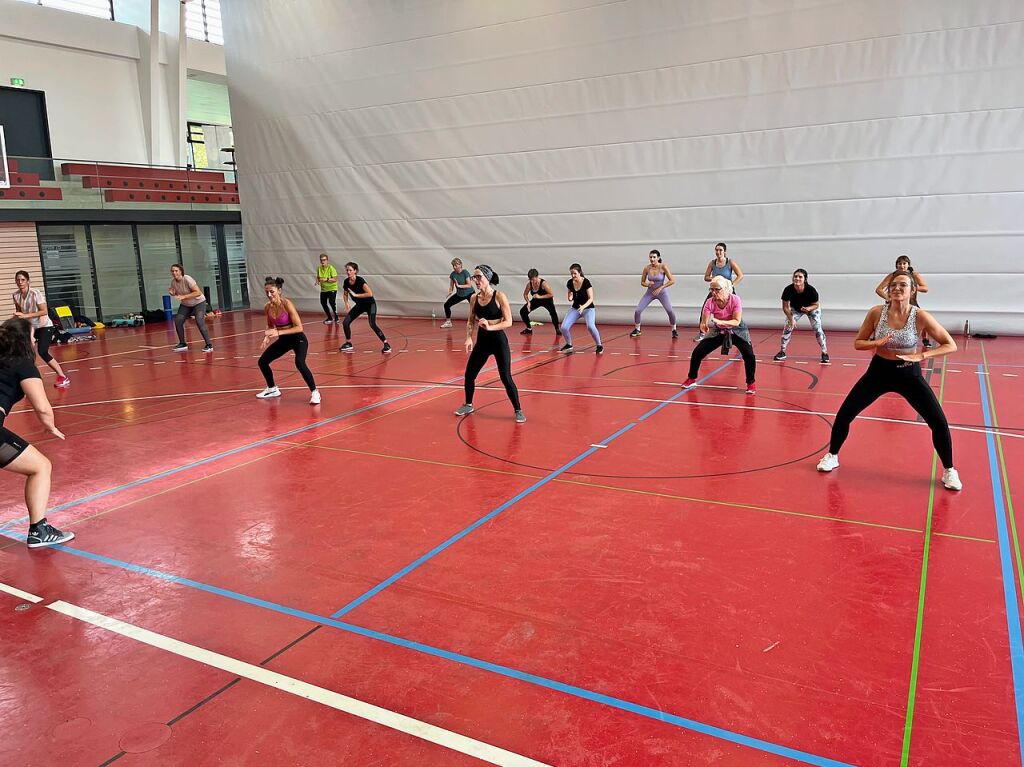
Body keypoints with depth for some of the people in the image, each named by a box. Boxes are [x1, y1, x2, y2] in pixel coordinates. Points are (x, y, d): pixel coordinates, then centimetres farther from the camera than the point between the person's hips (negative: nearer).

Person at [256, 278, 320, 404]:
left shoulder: (287, 304, -23)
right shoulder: (267, 307, -6)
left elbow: (299, 327, -25)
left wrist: (278, 332, -32)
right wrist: (266, 338, -7)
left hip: (298, 339, -7)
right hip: (283, 340, 7)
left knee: (300, 363, -31)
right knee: (262, 361, 9)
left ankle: (314, 392, -16)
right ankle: (272, 389, 32)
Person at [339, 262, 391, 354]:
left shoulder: (360, 280, -26)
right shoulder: (346, 282, -7)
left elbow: (370, 294, -33)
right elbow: (345, 294, 10)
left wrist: (356, 295, -29)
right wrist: (346, 303, -9)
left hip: (370, 304, -7)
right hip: (359, 305, 7)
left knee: (372, 325, -21)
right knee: (345, 322, -2)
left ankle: (387, 345, -11)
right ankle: (348, 344, 15)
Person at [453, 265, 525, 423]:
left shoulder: (499, 296, -13)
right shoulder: (474, 298, 2)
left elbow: (508, 322, -15)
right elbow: (470, 321, 12)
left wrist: (490, 327, -28)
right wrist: (469, 338, -4)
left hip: (499, 341, -5)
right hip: (482, 341, 6)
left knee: (506, 378, -6)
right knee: (469, 374, 10)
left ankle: (518, 411, 8)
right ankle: (468, 405, 33)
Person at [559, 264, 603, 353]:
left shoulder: (586, 282, -19)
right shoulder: (570, 283, -6)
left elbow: (591, 298, -18)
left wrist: (583, 307, -35)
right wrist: (570, 298, -16)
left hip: (588, 308, -5)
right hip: (575, 308, 5)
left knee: (590, 326, -31)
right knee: (564, 327, -12)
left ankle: (599, 346, -8)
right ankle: (569, 345, 15)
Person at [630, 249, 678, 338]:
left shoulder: (663, 267, -15)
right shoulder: (647, 268, -8)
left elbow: (672, 280, -16)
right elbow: (642, 282, 4)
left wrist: (660, 288, -21)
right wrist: (647, 284, -19)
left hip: (662, 292, -3)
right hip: (650, 292, 3)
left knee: (670, 311, -21)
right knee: (637, 310, -10)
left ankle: (674, 330, 4)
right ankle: (637, 330, 13)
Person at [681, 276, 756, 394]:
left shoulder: (735, 300, -27)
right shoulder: (710, 302, -22)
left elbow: (737, 321, -28)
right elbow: (704, 322, -25)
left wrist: (721, 322, -44)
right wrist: (704, 327, -49)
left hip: (737, 330, -2)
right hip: (718, 331, 2)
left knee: (749, 354, -23)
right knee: (697, 352, -6)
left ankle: (751, 383, 1)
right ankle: (691, 379, 17)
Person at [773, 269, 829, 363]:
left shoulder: (811, 290, -36)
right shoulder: (788, 289, -32)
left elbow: (816, 305, -21)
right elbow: (785, 307, -20)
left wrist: (808, 309, -42)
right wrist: (791, 319, -30)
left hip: (812, 308, -2)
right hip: (795, 309, 2)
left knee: (817, 329, -12)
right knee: (787, 327, -9)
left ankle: (825, 353, 4)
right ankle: (782, 352, 6)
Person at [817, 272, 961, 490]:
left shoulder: (920, 317, -16)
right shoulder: (877, 313, -11)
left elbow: (950, 345, -11)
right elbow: (858, 343, -3)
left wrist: (921, 356, -24)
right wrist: (877, 343, -22)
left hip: (909, 374, -1)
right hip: (879, 371, 2)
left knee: (939, 422, -7)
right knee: (844, 415, -1)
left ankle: (949, 471, 16)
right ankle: (832, 456, 23)